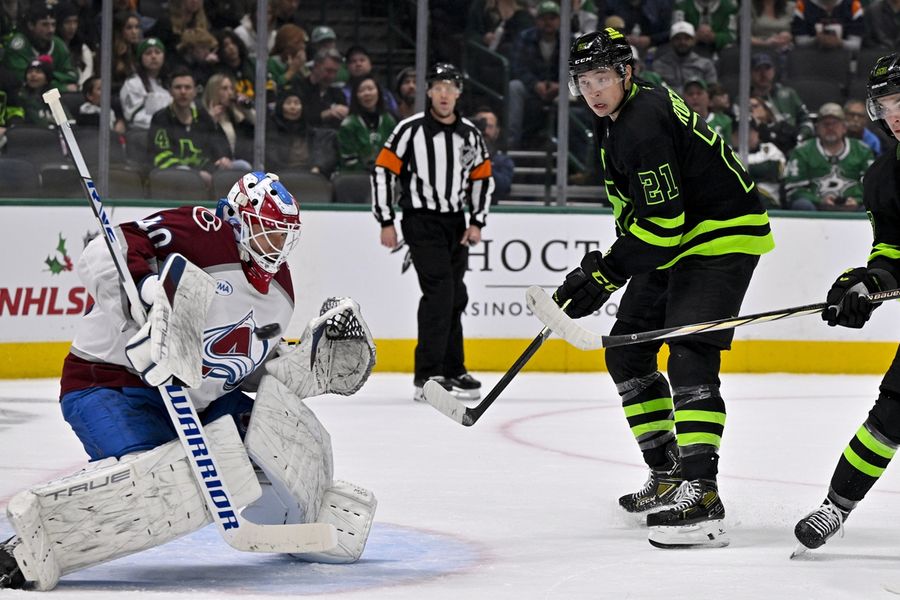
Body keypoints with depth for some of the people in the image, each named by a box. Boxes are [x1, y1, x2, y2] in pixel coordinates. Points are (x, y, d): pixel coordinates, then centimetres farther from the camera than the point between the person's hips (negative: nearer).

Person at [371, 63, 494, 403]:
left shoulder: (470, 134, 6)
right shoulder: (411, 130, -9)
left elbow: (482, 177, 14)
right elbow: (383, 171, -7)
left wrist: (476, 223, 5)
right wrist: (386, 223, -10)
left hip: (456, 223, 6)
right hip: (421, 221, -6)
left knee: (455, 297, 11)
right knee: (439, 292, -17)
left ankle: (453, 371, 24)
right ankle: (427, 377, -17)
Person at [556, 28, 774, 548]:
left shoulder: (644, 124, -24)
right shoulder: (613, 122, 9)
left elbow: (663, 223, -27)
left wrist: (605, 275, -24)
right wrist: (604, 266, 14)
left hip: (724, 236, -11)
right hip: (674, 242, 11)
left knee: (690, 359, -23)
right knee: (627, 351, 12)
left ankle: (701, 494, -29)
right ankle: (668, 472, 20)